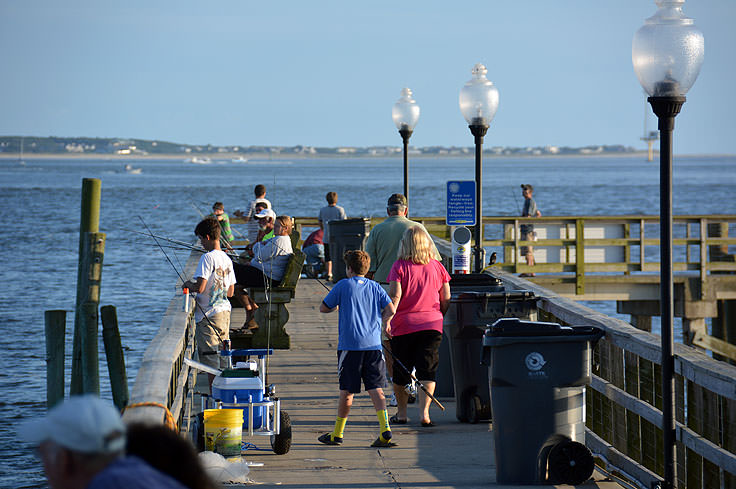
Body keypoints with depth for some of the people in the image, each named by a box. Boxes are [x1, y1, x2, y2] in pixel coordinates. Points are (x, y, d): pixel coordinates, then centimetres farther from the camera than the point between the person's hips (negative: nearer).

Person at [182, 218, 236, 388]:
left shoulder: (207, 258, -15)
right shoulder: (227, 259, 9)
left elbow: (200, 288, -21)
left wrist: (188, 285, -1)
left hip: (208, 315, -8)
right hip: (225, 312, 8)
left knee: (209, 357, -3)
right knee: (222, 356, 14)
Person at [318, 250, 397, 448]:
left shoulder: (343, 285, 0)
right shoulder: (375, 287, 10)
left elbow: (323, 308, 6)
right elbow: (390, 309, 0)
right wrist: (384, 322, 20)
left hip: (350, 345, -3)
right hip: (373, 344, 3)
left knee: (347, 391, 4)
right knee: (376, 389, 1)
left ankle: (337, 434, 16)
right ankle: (385, 429, -15)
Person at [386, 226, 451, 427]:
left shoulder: (399, 267, -5)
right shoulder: (437, 267, 4)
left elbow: (394, 296, -14)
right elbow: (446, 299, 7)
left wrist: (387, 320, -14)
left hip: (404, 326, -2)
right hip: (432, 324, 2)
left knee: (400, 373, 12)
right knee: (427, 371, 0)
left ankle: (401, 413, 21)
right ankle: (424, 412, -13)